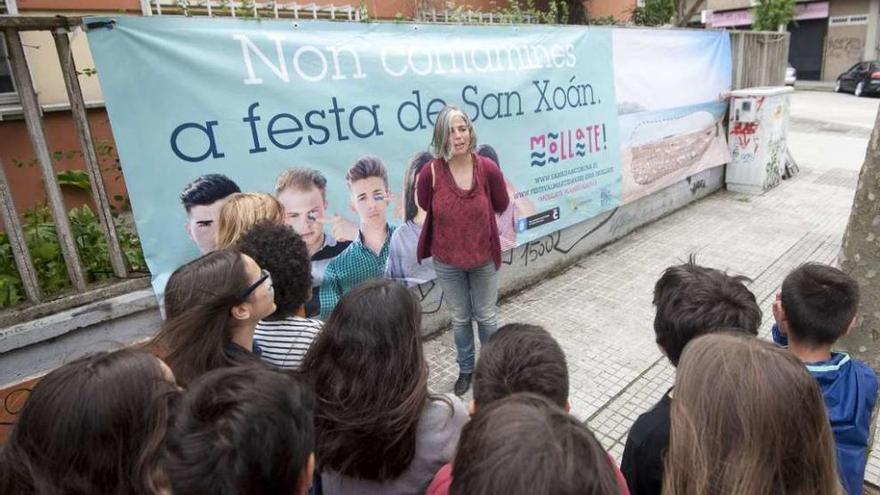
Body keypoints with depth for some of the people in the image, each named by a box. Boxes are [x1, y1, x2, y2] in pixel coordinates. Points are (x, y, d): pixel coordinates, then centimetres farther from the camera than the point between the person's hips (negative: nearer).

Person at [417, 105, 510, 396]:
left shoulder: (488, 169, -18)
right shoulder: (430, 173, -19)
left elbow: (501, 206, 0)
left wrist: (476, 220, 5)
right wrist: (453, 220, 2)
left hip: (484, 257, 0)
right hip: (447, 261, 0)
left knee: (486, 316, 17)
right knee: (460, 318, 18)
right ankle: (466, 370, 41)